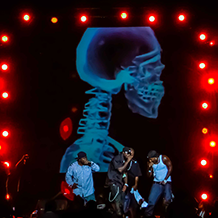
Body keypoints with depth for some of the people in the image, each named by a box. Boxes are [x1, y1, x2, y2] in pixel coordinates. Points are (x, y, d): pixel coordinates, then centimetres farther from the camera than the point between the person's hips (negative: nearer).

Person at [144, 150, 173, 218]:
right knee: (151, 201, -9)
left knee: (167, 200, -21)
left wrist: (165, 180, -10)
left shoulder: (164, 158, -12)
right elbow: (149, 175, 3)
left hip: (166, 183, -3)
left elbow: (170, 168, -7)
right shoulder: (151, 163, -1)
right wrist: (149, 167, -16)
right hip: (156, 183, 3)